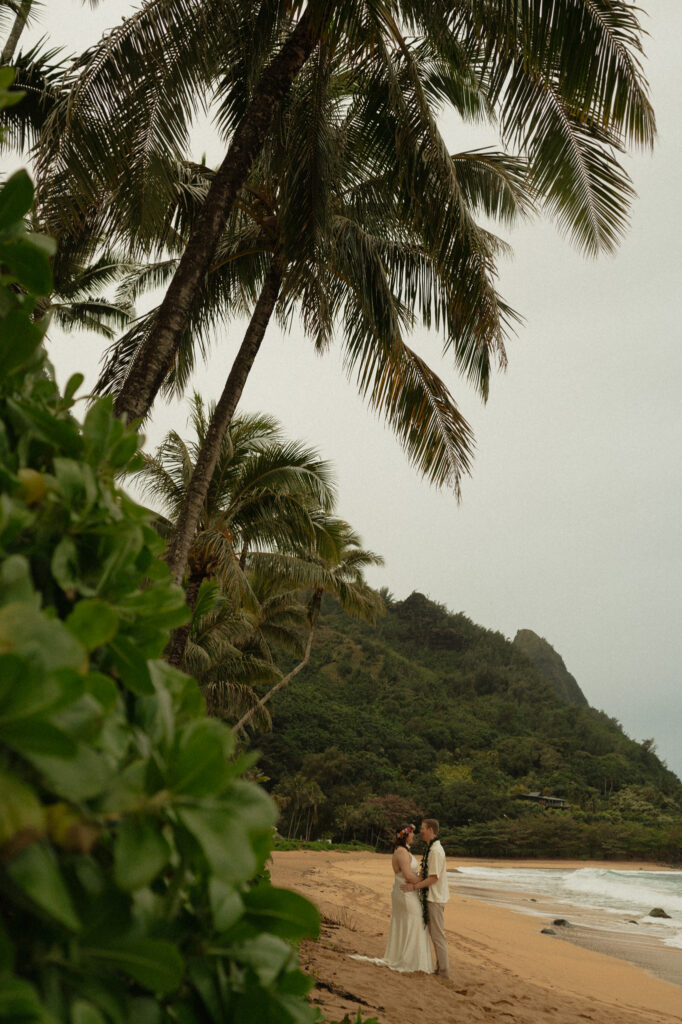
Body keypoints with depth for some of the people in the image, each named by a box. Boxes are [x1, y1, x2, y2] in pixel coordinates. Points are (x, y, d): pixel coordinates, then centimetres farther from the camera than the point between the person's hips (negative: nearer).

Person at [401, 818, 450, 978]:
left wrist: (414, 886, -19)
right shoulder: (431, 849, 11)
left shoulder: (436, 851, -21)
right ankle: (441, 967, 26)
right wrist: (416, 881, 0)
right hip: (431, 896, 10)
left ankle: (444, 971, 9)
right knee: (434, 934, 17)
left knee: (438, 935, -1)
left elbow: (433, 878, -23)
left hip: (436, 898, -10)